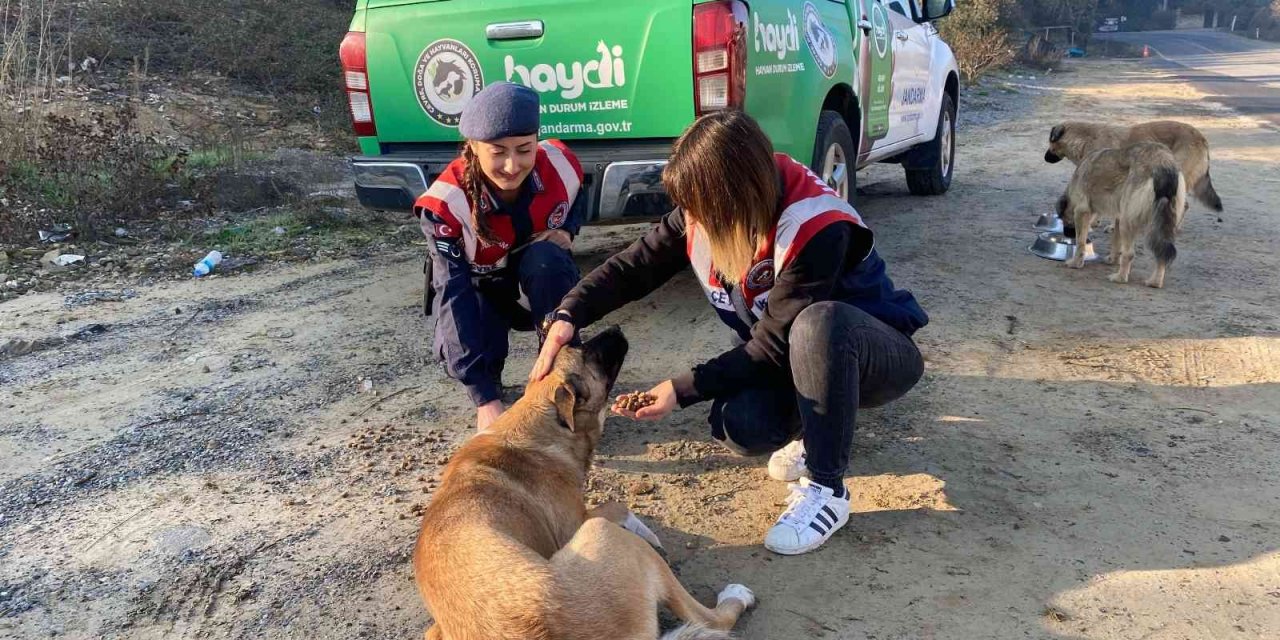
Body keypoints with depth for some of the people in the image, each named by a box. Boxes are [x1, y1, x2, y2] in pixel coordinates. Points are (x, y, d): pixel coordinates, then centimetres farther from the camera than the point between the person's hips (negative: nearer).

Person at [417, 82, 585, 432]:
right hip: (478, 293, -1)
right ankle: (490, 377, 5)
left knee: (546, 258, -34)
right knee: (460, 353, -33)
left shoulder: (560, 164, -22)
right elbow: (453, 293, -34)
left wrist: (565, 233, -20)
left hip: (539, 287, 2)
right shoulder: (447, 203, -31)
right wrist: (485, 397, -40)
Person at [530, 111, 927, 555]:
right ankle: (818, 426, 8)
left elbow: (775, 345, -29)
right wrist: (568, 316, -23)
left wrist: (683, 390, -30)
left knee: (818, 323, -41)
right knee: (737, 426, -27)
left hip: (876, 355, -5)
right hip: (791, 361, 5)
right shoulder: (705, 214, -13)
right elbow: (634, 266, -8)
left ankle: (826, 490, -23)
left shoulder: (817, 229, -33)